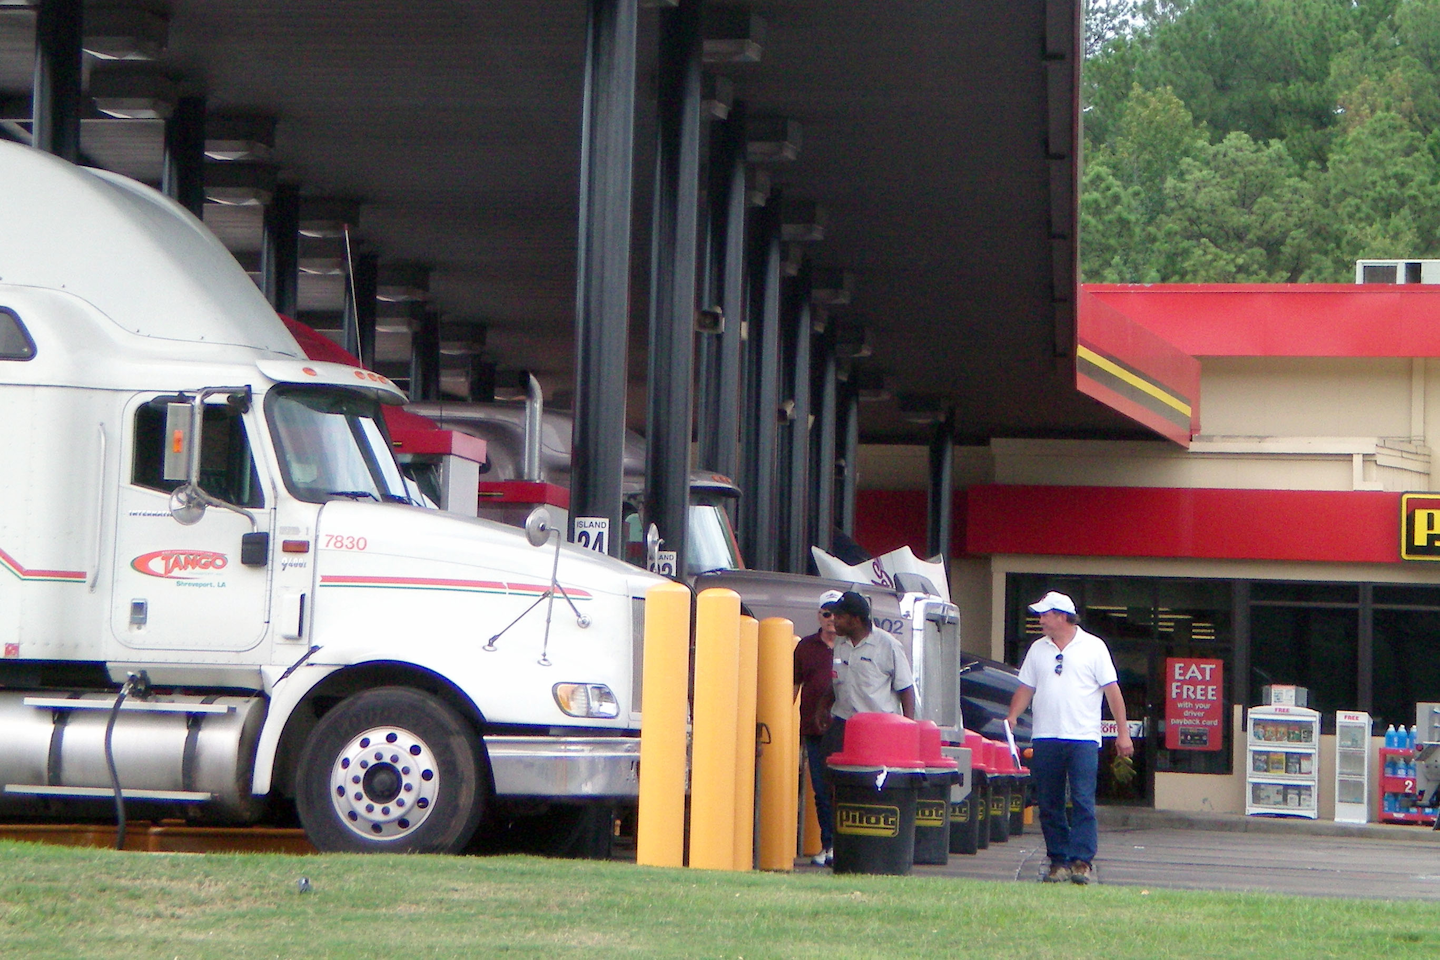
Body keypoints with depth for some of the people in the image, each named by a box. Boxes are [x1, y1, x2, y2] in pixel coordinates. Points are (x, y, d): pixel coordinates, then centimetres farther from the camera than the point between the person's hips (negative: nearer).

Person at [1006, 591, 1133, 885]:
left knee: (1083, 802, -10)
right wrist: (1012, 717, -1)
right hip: (1045, 738, 4)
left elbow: (1112, 690, 3)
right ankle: (1058, 861, 10)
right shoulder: (1038, 649, 15)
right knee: (1049, 805, 4)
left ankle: (1081, 862, -12)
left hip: (1083, 738, -4)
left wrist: (1123, 732, -1)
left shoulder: (1093, 647, 4)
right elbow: (1025, 688, 16)